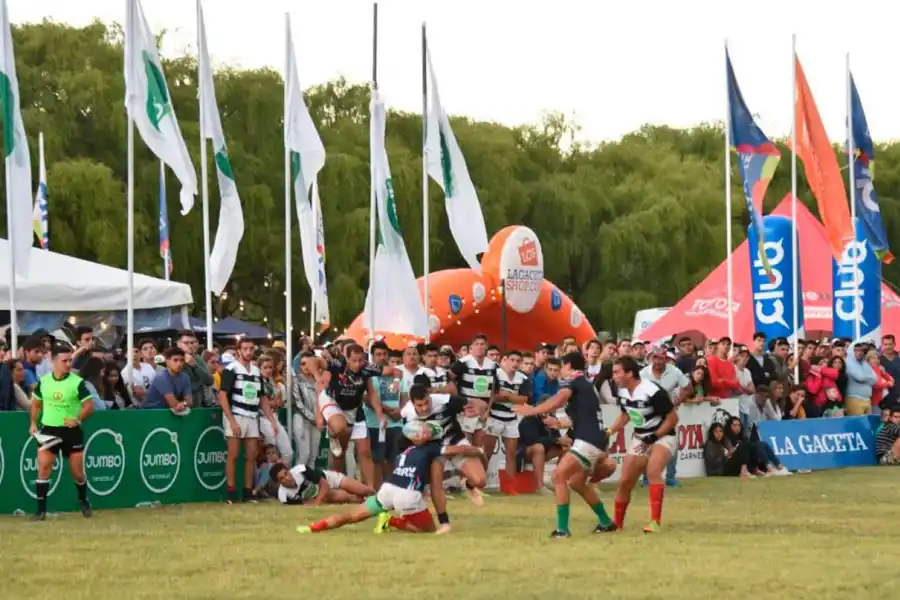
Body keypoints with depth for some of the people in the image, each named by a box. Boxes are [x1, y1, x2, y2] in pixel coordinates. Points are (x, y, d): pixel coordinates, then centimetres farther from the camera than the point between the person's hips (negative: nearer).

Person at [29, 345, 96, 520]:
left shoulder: (77, 382, -9)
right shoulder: (43, 381, 0)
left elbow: (89, 405, -7)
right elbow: (36, 403, 15)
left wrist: (78, 420, -22)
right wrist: (33, 423, 6)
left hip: (72, 431, -2)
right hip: (49, 430, 2)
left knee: (77, 471, 5)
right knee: (43, 467, -9)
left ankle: (83, 502, 31)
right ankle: (41, 509, -5)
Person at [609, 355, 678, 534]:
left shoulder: (653, 392, -25)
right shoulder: (622, 392, -3)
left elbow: (673, 418, -17)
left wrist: (654, 437, -23)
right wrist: (609, 432, 3)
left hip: (663, 436, -7)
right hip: (639, 439, 7)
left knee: (653, 471, -32)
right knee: (625, 481, 6)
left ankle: (656, 522, -33)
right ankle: (617, 523, 27)